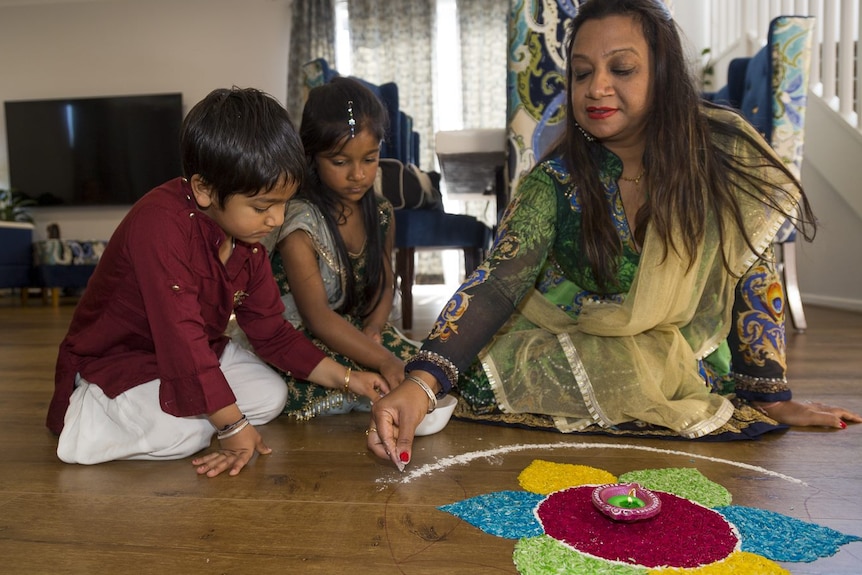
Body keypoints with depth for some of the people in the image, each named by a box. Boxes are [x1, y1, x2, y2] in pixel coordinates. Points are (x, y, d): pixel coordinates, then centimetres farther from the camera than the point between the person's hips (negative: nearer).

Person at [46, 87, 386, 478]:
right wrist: (233, 427, -29)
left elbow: (272, 332, -2)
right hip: (112, 360, -7)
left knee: (271, 396, -6)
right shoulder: (160, 225, -33)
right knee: (179, 433, -29)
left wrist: (346, 379, -9)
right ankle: (81, 415, -3)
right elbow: (181, 339, -35)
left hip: (200, 352, 7)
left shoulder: (247, 239, -7)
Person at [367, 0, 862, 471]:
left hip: (687, 376, 1)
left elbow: (753, 271, -5)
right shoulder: (556, 181, -14)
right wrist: (421, 384, -39)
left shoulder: (721, 150, -12)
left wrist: (773, 398, -6)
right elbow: (496, 285, -24)